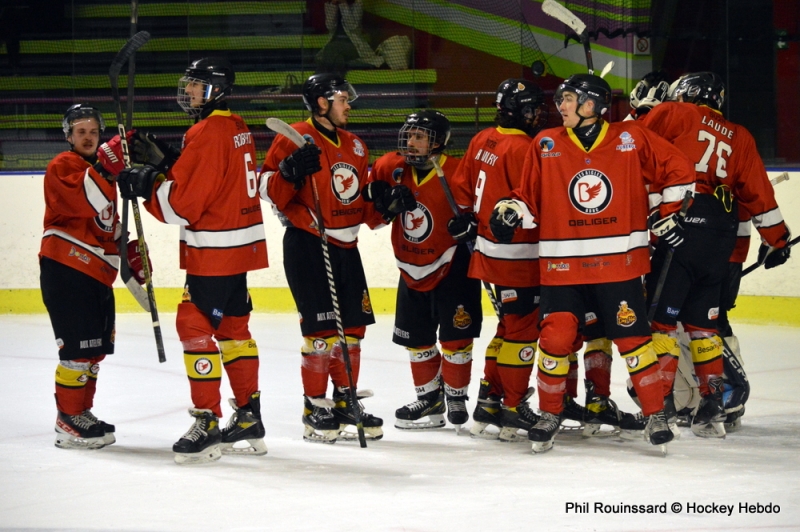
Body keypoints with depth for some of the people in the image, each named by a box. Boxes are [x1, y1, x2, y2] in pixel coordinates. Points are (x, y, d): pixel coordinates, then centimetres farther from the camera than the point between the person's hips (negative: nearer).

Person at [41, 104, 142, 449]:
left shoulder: (101, 170, 20)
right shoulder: (62, 167, -8)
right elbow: (85, 202, -27)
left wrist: (131, 252, 21)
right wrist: (105, 166, -37)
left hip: (98, 274, 9)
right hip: (66, 270, -9)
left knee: (96, 349, 14)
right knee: (79, 348, -11)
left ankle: (81, 413, 25)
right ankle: (68, 423, -5)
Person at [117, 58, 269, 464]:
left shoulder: (207, 133, -18)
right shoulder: (237, 127, 12)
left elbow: (184, 203, -20)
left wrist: (145, 185, -8)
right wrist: (164, 161, 10)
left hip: (214, 251, -10)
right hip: (239, 246, 10)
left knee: (195, 326, -8)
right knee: (232, 327, 15)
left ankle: (207, 425, -10)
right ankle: (248, 419, 20)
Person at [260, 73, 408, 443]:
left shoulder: (354, 146, 17)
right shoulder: (295, 139, -8)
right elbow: (270, 191, -13)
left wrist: (387, 203, 4)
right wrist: (289, 173, -30)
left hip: (345, 247, 8)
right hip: (306, 246, -8)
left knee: (353, 325, 8)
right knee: (322, 328, -9)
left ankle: (345, 403, 19)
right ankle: (315, 410, 0)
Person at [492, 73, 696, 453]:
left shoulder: (631, 139, 0)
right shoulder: (545, 145, 5)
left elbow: (677, 169, 7)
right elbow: (531, 194, 10)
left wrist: (671, 214, 6)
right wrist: (510, 210, -9)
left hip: (619, 264, -1)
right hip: (563, 265, 1)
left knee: (633, 338, -2)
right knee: (555, 338, -6)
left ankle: (655, 415, 12)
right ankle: (549, 414, 13)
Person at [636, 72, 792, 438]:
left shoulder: (673, 115, 7)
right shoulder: (739, 138, 21)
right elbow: (757, 192, 19)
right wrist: (776, 238, 25)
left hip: (681, 222, -5)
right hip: (722, 233, 5)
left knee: (661, 314, -2)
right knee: (703, 320, 13)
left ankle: (660, 401, -7)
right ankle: (712, 405, 9)